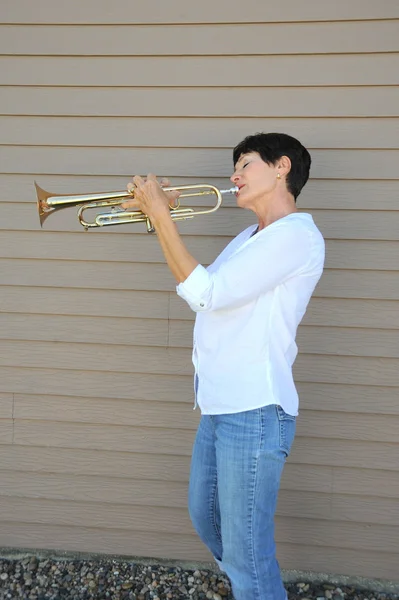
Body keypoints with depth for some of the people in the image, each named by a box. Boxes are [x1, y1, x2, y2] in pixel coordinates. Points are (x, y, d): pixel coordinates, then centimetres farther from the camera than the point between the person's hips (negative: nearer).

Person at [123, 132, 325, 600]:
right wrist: (160, 218, 10)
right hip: (219, 406, 10)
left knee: (247, 556, -3)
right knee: (207, 520, 26)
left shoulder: (296, 235, -14)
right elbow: (198, 284, 17)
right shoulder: (251, 237, 17)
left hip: (254, 412, -10)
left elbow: (206, 294, -20)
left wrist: (161, 216, -14)